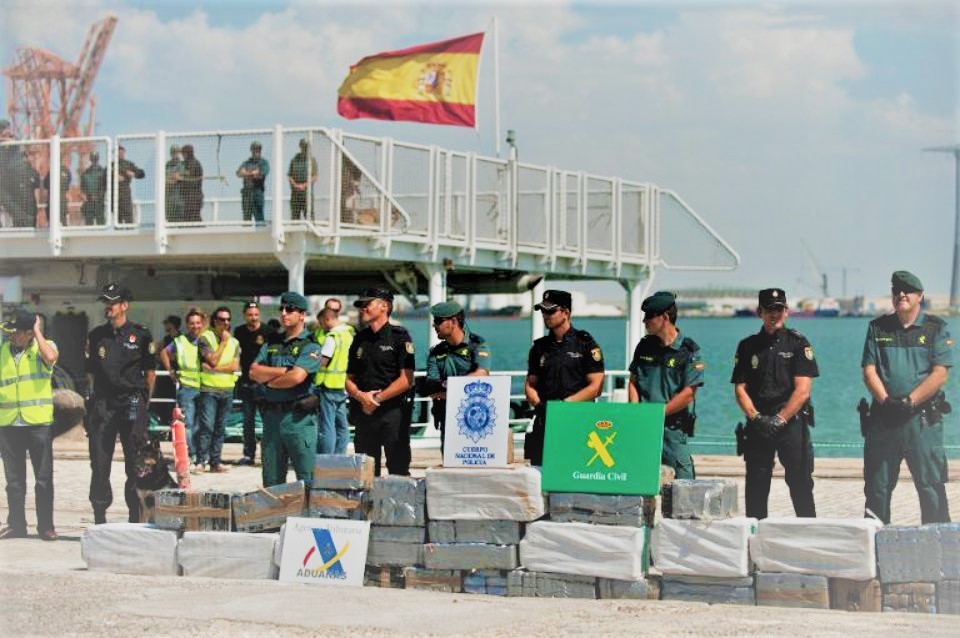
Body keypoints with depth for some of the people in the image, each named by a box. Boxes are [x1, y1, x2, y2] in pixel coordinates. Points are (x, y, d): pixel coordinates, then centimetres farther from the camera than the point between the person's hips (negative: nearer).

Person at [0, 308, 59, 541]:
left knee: (44, 477, 0)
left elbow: (50, 357, -24)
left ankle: (46, 526, 6)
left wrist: (38, 332, -12)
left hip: (39, 422, -3)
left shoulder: (45, 346, 1)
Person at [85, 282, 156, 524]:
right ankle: (99, 517, 7)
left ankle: (135, 517, 4)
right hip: (102, 403, 3)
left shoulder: (141, 336, 3)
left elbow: (150, 372, 5)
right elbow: (90, 372, 15)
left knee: (135, 463, -2)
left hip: (132, 402, -3)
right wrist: (94, 400, 8)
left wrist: (144, 401, 2)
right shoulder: (96, 336, 12)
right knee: (99, 461, 1)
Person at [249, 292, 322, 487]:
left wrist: (269, 381, -2)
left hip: (299, 418, -6)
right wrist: (284, 371, -8)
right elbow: (254, 372, 3)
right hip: (271, 417, 6)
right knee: (271, 481, 10)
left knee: (308, 481, -6)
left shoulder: (310, 347, -3)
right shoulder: (271, 345, 16)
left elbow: (297, 377, -17)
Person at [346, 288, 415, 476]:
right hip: (364, 412, 6)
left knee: (398, 472, -6)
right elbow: (349, 379, 15)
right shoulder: (360, 339, 16)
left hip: (393, 412, -6)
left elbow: (407, 379, -10)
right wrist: (360, 396, -6)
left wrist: (377, 398, -11)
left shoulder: (399, 337, -2)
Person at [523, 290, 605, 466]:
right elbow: (530, 383, 19)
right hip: (544, 421, 4)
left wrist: (566, 403, -12)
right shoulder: (540, 347, 16)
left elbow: (596, 386, -3)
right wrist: (536, 401, -3)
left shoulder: (586, 344, 1)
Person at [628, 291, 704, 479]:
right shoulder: (644, 346, 11)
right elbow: (633, 382, 14)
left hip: (673, 427, -4)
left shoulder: (689, 350, -6)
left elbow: (688, 393, -10)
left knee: (681, 478, -6)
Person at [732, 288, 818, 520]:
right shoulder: (748, 346, 11)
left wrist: (780, 419, -12)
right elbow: (740, 389, 6)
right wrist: (756, 417, -9)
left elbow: (802, 390, -5)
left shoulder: (798, 343, 2)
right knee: (756, 486, 3)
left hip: (792, 422, -3)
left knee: (800, 482, -5)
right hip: (758, 424, 3)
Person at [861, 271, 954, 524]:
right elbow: (869, 370, 5)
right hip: (883, 417, 3)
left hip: (923, 419, -3)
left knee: (931, 485, -4)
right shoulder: (878, 328, 12)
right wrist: (886, 400, -11)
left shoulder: (936, 328, 3)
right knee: (877, 486, 6)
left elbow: (940, 374, -6)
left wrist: (910, 401, -15)